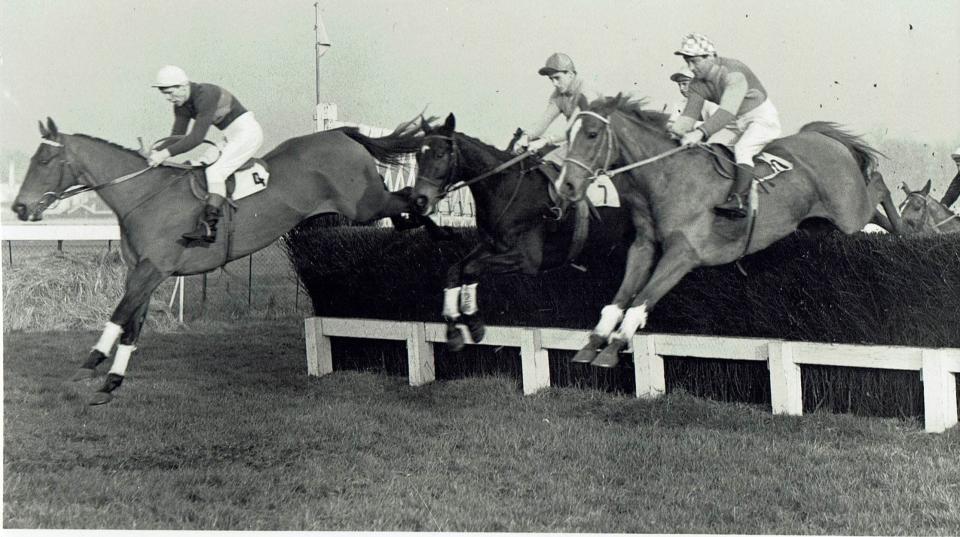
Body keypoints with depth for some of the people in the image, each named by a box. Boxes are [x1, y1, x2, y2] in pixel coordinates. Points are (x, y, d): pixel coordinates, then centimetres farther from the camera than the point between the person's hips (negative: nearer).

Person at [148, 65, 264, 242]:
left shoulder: (205, 95, -25)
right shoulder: (181, 105, 3)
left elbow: (197, 137, -30)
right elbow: (177, 135, 7)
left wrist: (166, 153, -31)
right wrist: (157, 151, -10)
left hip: (247, 131, -10)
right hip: (230, 138, 10)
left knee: (215, 171, -22)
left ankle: (208, 226, -31)